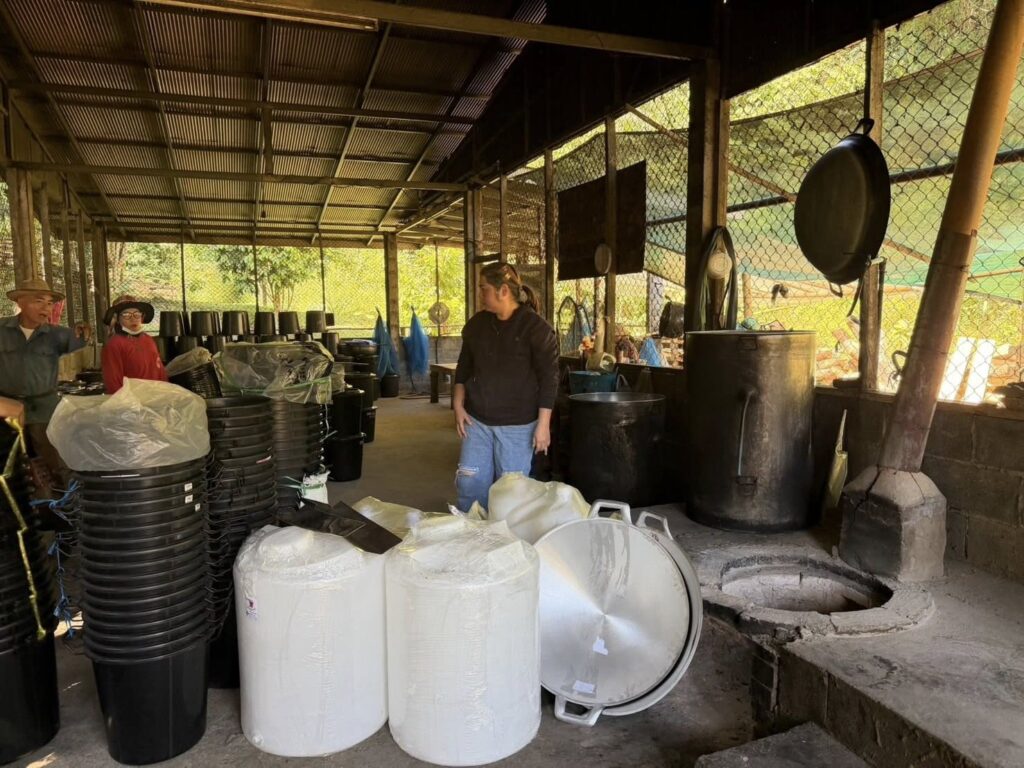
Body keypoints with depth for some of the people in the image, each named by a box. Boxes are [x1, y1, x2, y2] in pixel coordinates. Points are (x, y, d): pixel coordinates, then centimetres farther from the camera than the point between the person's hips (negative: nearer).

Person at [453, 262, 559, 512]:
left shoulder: (536, 328, -11)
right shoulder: (476, 324, 6)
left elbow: (548, 379, -11)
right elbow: (464, 368, 15)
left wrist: (543, 425, -13)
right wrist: (458, 405, 6)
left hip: (517, 425, -5)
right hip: (477, 421, 5)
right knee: (470, 484, 6)